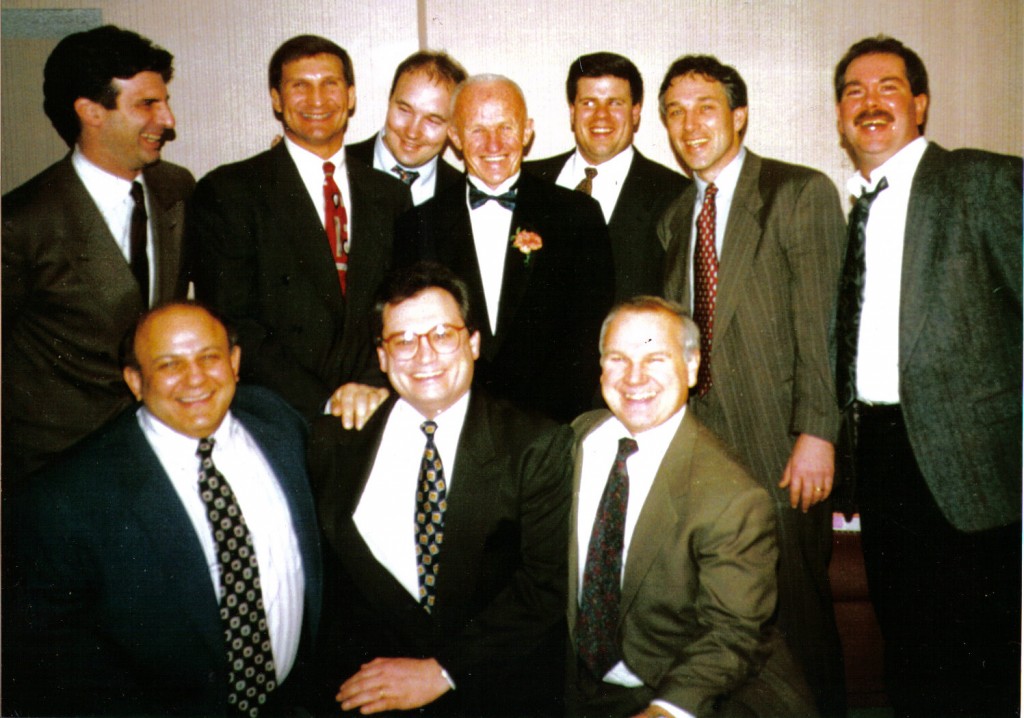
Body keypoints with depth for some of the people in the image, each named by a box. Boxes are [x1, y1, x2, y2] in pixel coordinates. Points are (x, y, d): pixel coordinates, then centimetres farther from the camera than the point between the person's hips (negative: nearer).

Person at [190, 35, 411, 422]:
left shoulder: (390, 195, 14)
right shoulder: (226, 193, 2)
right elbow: (230, 324, -4)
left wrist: (377, 386, -5)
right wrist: (323, 403, -10)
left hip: (377, 415, 2)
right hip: (280, 417, -2)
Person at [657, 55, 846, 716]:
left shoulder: (802, 193, -3)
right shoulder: (676, 218, 16)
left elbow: (821, 324, -10)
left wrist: (816, 433, -16)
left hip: (778, 444, -5)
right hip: (700, 438, 5)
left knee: (796, 608, 4)